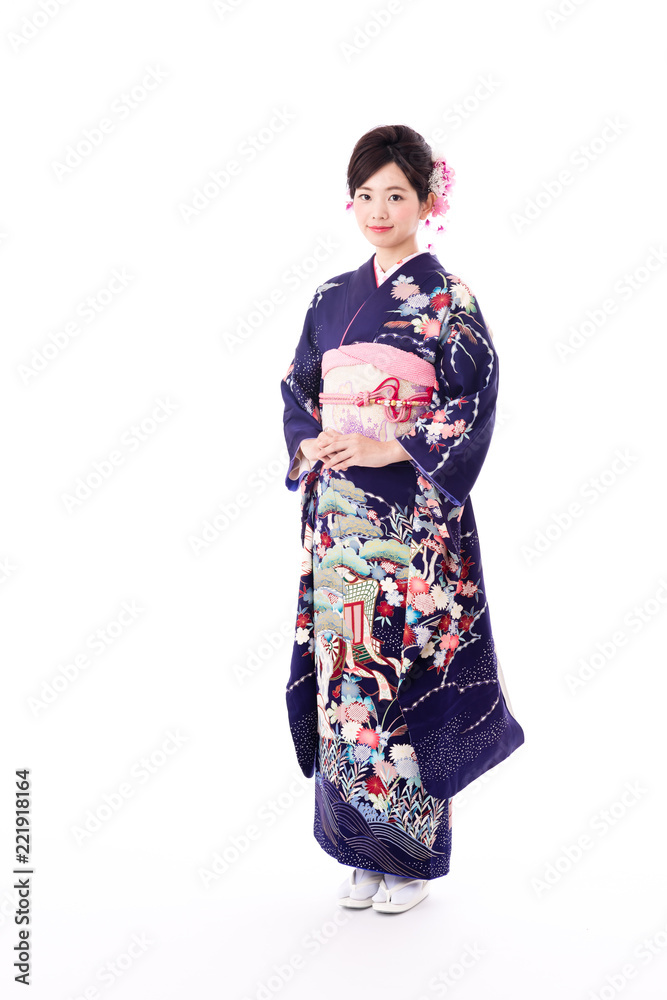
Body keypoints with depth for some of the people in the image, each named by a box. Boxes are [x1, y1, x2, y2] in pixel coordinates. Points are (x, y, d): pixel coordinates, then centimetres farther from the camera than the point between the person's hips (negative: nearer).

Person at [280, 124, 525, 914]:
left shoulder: (448, 301, -3)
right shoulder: (332, 299, 12)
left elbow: (472, 410, -9)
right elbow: (297, 391, 15)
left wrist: (385, 449, -19)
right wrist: (311, 445, -5)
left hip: (413, 516, -5)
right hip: (336, 517, 5)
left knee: (407, 671, -1)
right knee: (344, 672, 8)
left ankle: (414, 854, 17)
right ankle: (362, 851, 23)